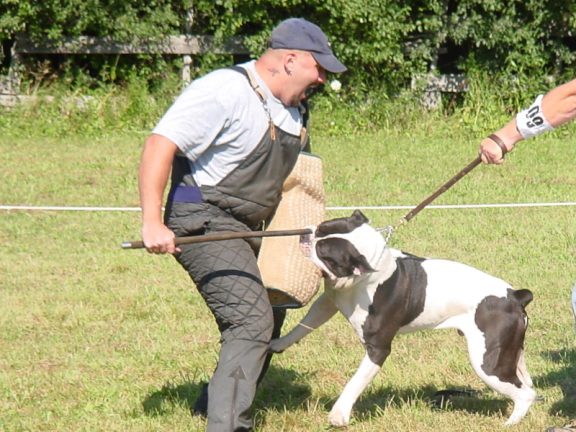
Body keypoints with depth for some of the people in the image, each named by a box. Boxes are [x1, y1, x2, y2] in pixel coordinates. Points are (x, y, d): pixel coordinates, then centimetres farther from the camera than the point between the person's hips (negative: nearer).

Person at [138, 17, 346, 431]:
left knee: (270, 318, 21)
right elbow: (161, 143, -24)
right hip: (204, 223, -10)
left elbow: (291, 170, 28)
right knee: (252, 321, -22)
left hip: (247, 227, 10)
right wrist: (153, 223, -29)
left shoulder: (292, 109, 11)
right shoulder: (225, 91, -19)